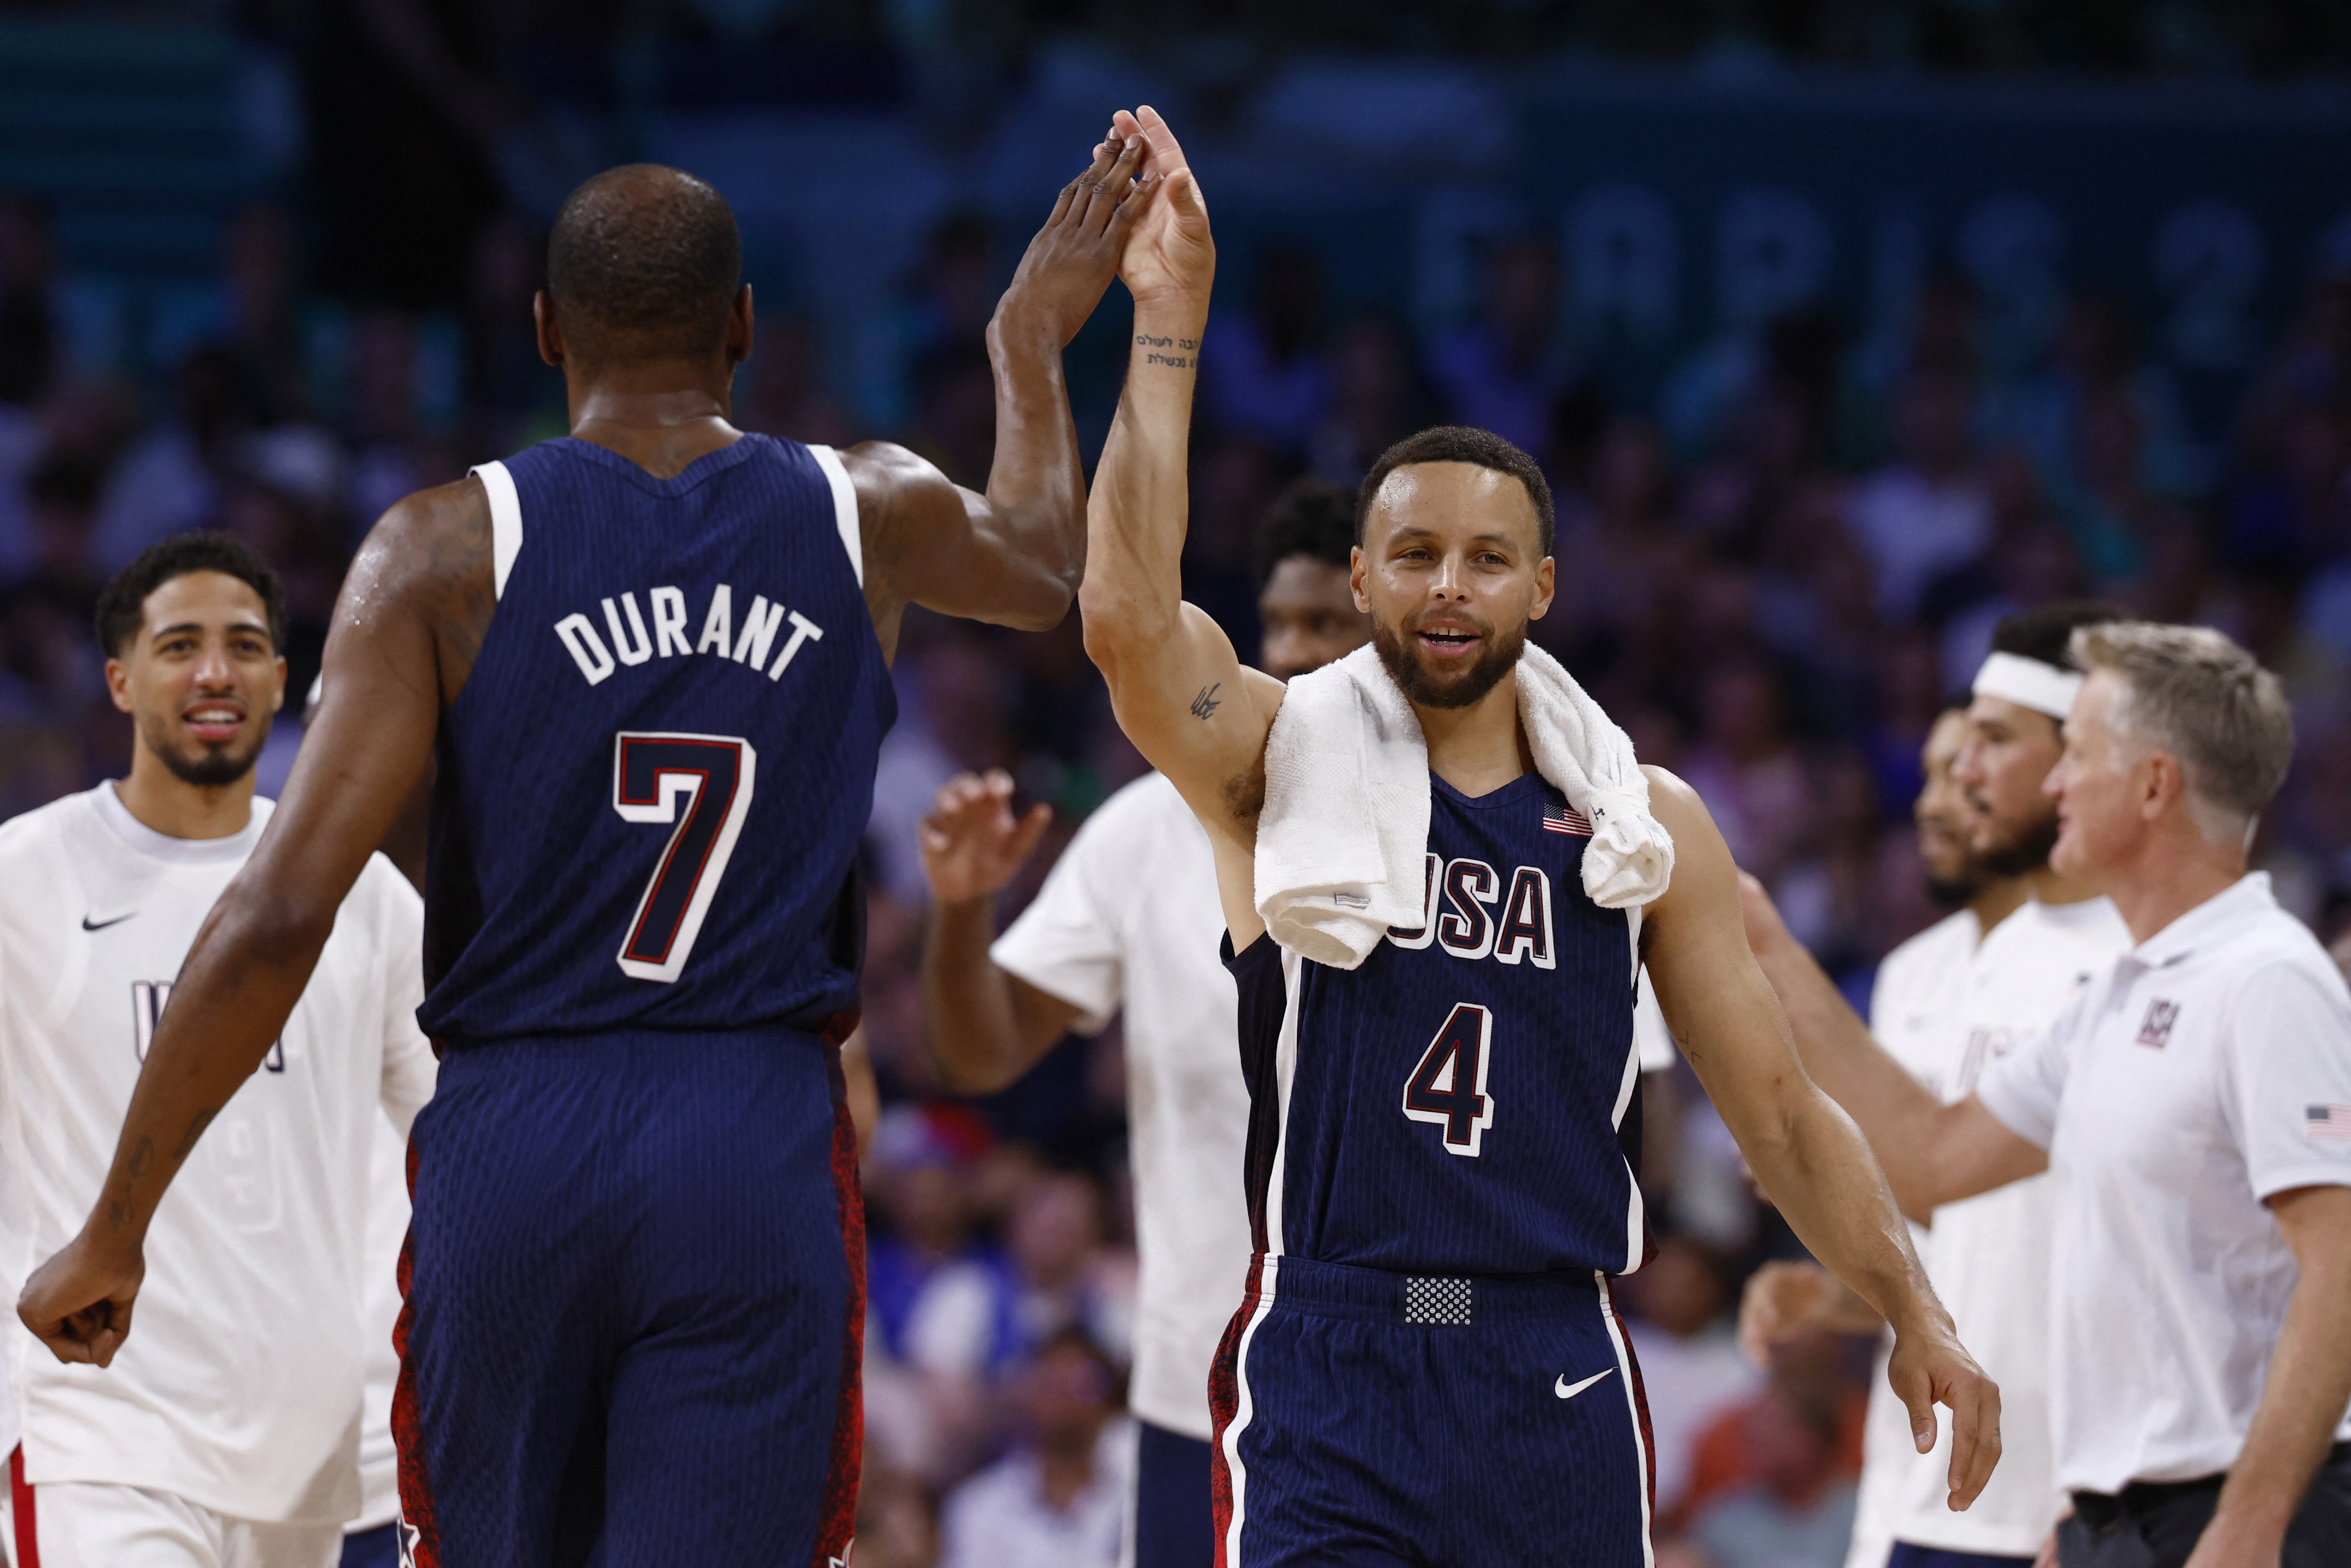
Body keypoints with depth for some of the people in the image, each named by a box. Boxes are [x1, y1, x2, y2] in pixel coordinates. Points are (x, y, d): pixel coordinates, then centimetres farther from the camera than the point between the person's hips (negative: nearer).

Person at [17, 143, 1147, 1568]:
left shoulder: (444, 552, -3)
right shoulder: (869, 516, 5)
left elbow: (280, 917, -9)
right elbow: (1046, 567, 32)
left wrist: (114, 1230, -3)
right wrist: (1032, 344, 51)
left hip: (511, 1140, 0)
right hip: (762, 1145, 0)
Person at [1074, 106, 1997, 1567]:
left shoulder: (1646, 821, 9)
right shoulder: (1279, 761, 2)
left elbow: (1782, 1110, 12)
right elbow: (1129, 620, -19)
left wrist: (1917, 1316, 2)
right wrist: (1170, 329, -20)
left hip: (1557, 1376, 3)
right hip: (1327, 1363, -3)